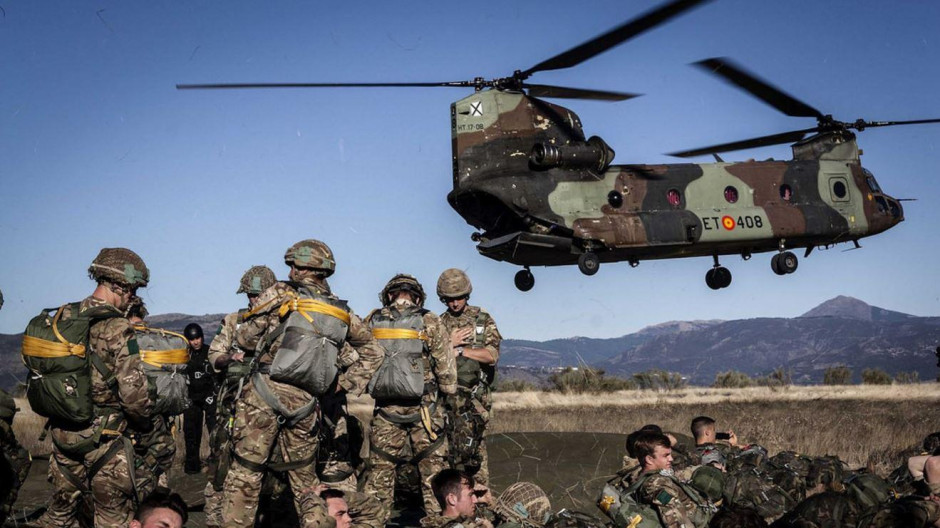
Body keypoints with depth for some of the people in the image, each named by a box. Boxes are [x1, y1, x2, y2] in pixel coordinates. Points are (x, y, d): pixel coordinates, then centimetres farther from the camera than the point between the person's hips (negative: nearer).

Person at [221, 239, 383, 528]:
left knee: (246, 472, 0)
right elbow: (373, 350, 20)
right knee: (305, 479, 16)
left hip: (265, 393, -4)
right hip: (304, 403, 4)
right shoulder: (341, 312, 13)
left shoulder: (279, 294, 1)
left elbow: (245, 338, 5)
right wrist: (347, 383, 18)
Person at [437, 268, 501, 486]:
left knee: (469, 446, -11)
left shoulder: (483, 320, 7)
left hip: (474, 396, -2)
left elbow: (492, 355, -6)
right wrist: (450, 344, -9)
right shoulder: (439, 324, 12)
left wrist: (460, 350, -10)